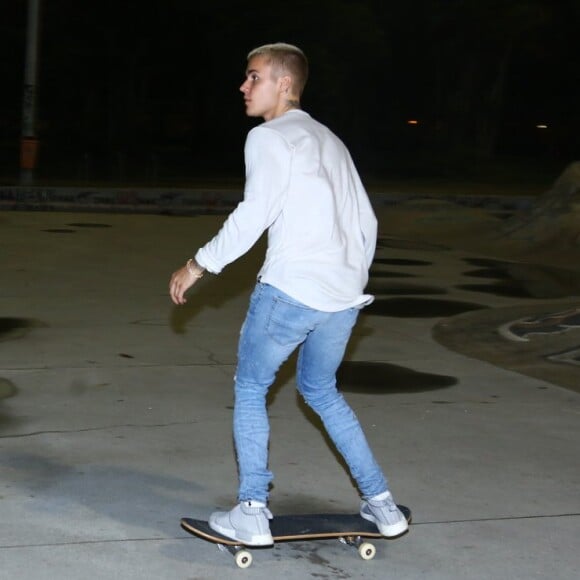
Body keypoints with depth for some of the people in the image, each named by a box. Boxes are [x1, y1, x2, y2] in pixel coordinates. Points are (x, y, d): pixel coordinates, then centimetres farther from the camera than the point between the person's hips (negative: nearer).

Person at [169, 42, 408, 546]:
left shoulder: (270, 137, -2)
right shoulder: (330, 140, 22)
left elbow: (253, 214, -13)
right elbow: (366, 220, 21)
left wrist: (199, 265, -5)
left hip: (291, 288, -7)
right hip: (345, 293, 7)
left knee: (250, 388, 10)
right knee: (321, 390, 24)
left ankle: (252, 512, 5)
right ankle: (382, 504, 21)